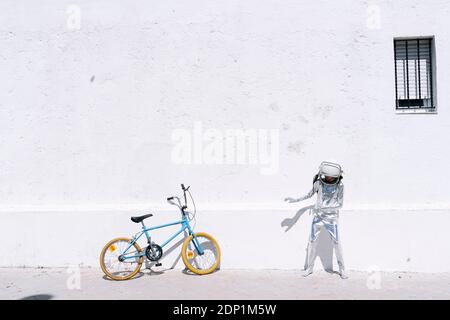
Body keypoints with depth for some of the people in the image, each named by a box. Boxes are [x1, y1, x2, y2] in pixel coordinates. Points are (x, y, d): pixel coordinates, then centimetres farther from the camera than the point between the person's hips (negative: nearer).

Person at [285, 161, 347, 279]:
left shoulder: (339, 185, -11)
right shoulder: (318, 183, -7)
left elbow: (340, 204, -13)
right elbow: (310, 194, 9)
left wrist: (322, 208, -23)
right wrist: (295, 200, 6)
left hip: (331, 218, -2)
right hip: (318, 217, 2)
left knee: (336, 242, -2)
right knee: (312, 241, 4)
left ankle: (342, 269, 15)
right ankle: (309, 268, 18)